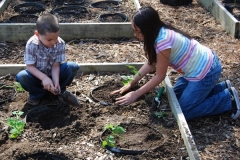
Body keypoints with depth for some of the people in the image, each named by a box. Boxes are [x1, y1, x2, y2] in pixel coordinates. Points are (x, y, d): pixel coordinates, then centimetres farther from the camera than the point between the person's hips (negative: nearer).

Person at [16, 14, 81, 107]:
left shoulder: (60, 44, -20)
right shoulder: (32, 45, -26)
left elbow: (55, 65, -18)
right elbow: (30, 66, -21)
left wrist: (56, 82, -33)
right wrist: (44, 78, -34)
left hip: (53, 74, 2)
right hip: (38, 75, -1)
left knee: (73, 67, -23)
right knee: (21, 76, -32)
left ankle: (60, 91, -4)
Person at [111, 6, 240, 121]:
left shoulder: (163, 42, -30)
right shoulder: (160, 32, -3)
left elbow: (159, 77, -18)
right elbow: (150, 63, 8)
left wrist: (135, 94, -11)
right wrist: (131, 84, 5)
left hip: (206, 72, -9)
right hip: (202, 63, 9)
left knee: (183, 111, -3)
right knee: (176, 94, 20)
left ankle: (228, 98, 5)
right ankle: (223, 87, 22)